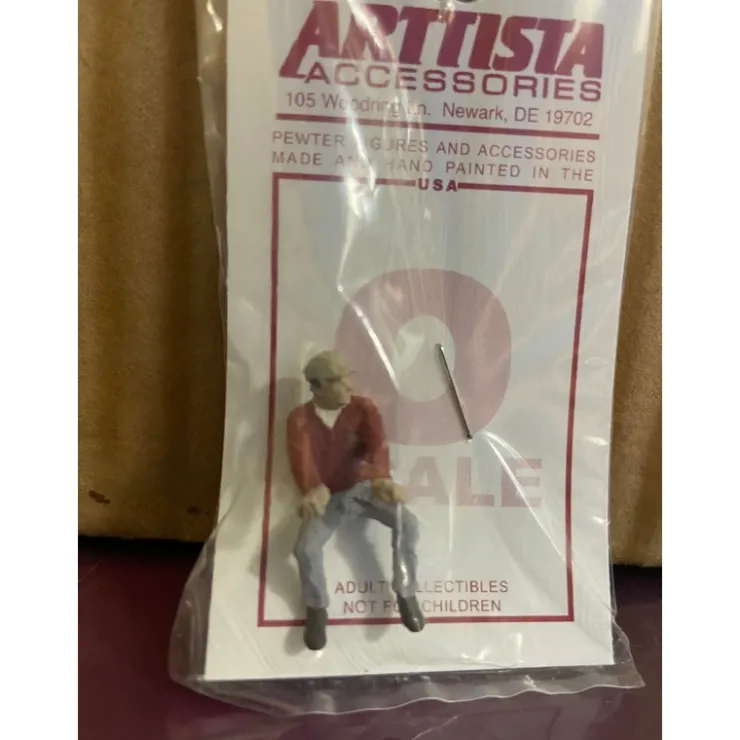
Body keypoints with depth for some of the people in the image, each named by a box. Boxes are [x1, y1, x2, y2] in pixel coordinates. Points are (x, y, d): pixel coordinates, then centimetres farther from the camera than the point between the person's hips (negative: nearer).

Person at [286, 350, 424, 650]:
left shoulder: (363, 408, -8)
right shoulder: (300, 419, -10)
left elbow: (378, 444, -26)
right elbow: (301, 458, -28)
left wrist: (382, 478, -49)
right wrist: (313, 490, -52)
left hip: (364, 487, 1)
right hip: (329, 496, 0)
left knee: (407, 523, -23)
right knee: (305, 548, -23)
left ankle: (406, 593, 2)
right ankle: (317, 609, 7)